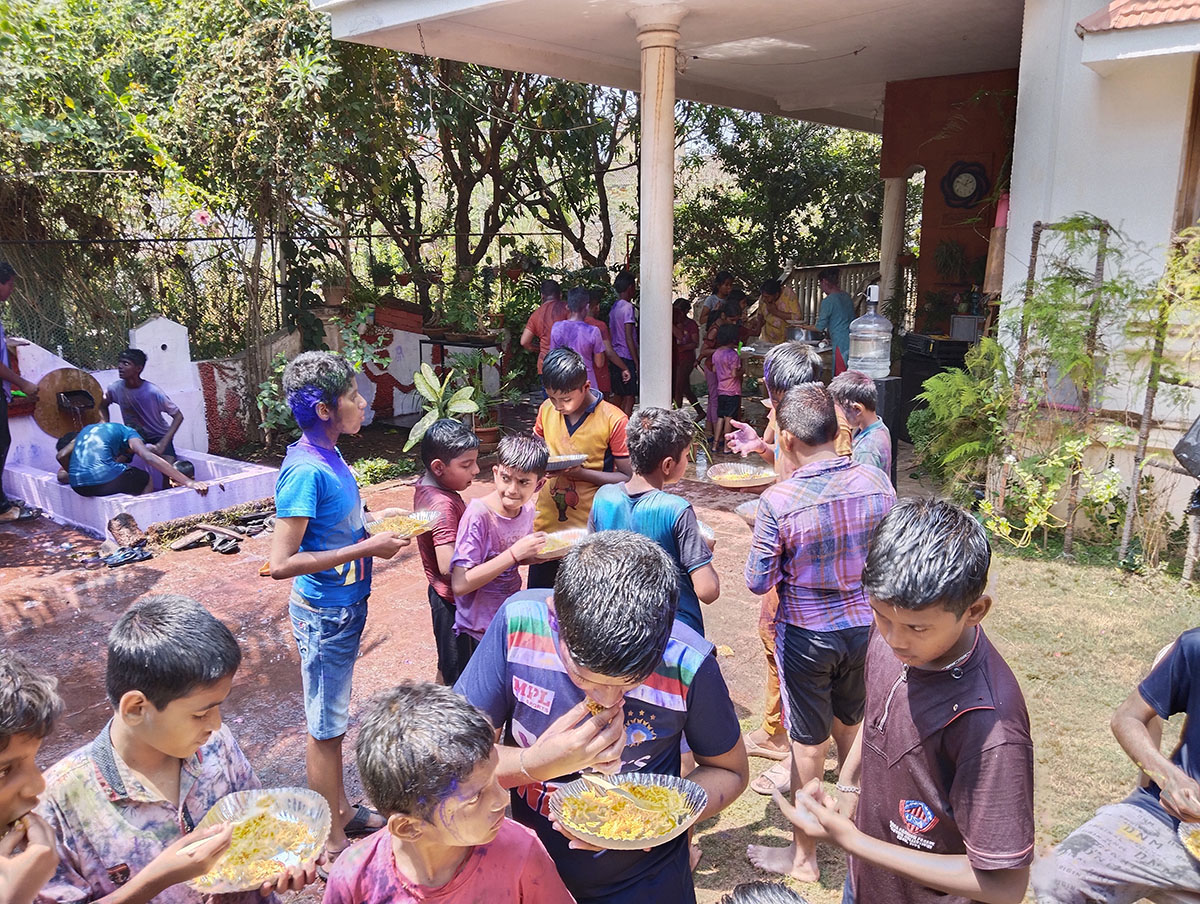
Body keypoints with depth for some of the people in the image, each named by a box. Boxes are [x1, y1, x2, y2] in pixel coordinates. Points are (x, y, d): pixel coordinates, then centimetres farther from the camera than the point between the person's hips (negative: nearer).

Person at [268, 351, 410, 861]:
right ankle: (333, 843, 26)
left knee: (332, 718, 22)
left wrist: (372, 522, 2)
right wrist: (365, 549, -25)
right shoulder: (305, 470, -25)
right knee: (325, 726, 8)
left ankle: (342, 813, 41)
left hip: (345, 604, 9)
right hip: (324, 612, -9)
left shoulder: (327, 455, 1)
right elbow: (282, 563, -27)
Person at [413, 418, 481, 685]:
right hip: (453, 601, -10)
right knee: (456, 676, 6)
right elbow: (449, 567, -35)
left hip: (444, 595, 10)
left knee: (448, 667, 26)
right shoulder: (443, 504, -28)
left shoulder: (426, 487, 1)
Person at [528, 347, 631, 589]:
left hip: (590, 526, -4)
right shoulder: (547, 410, 2)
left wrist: (579, 472, -22)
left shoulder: (613, 420, -13)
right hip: (547, 522, 5)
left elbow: (627, 477, -11)